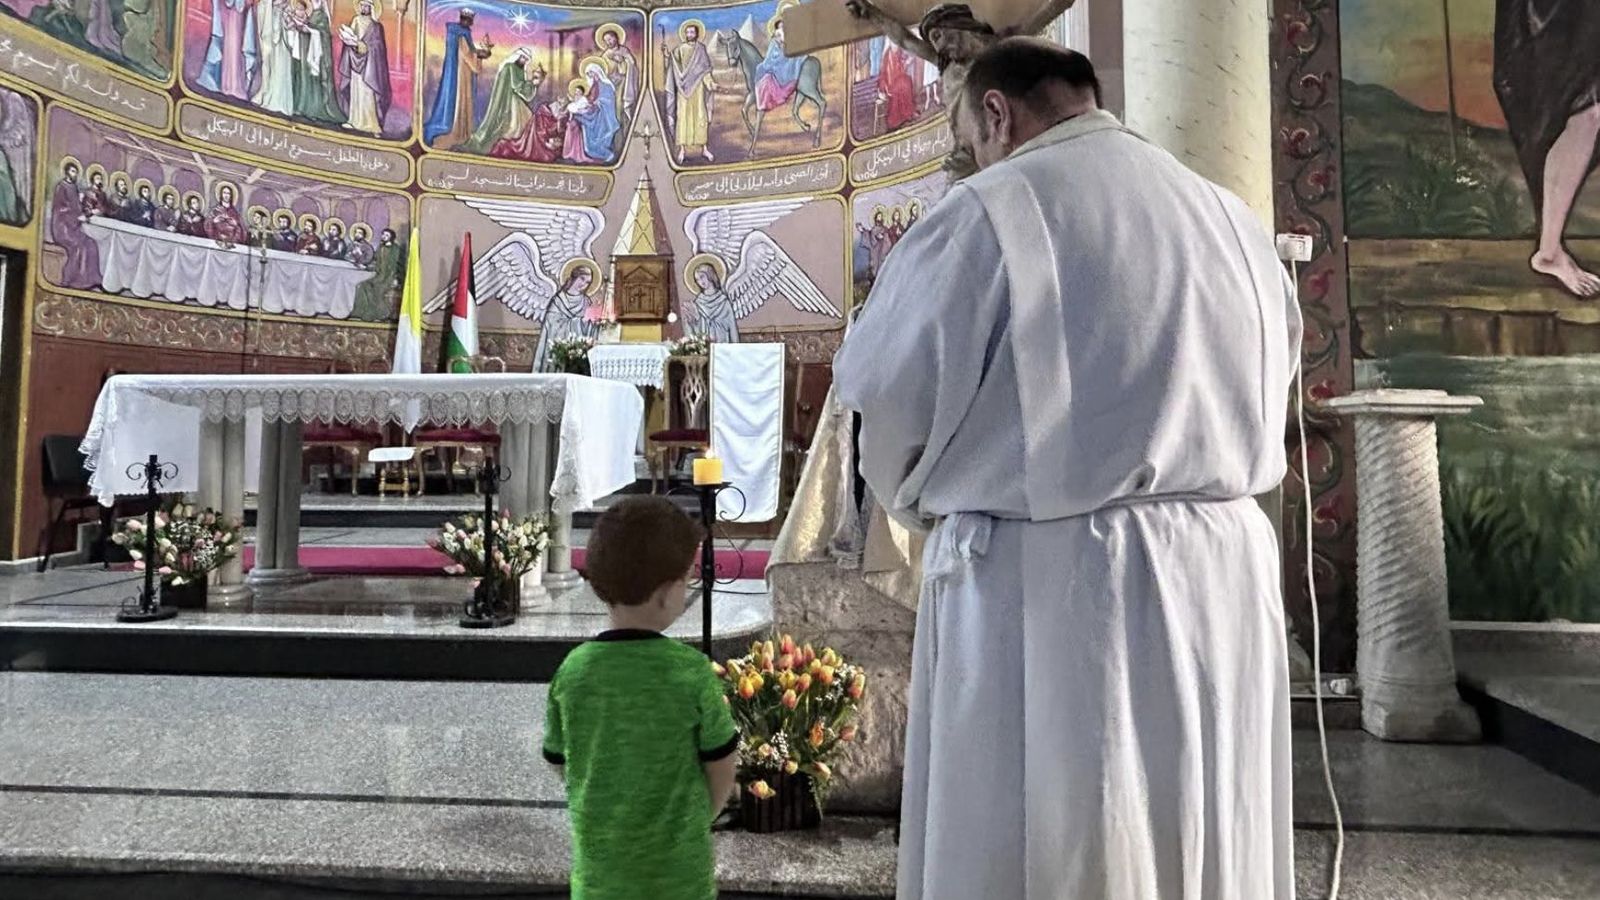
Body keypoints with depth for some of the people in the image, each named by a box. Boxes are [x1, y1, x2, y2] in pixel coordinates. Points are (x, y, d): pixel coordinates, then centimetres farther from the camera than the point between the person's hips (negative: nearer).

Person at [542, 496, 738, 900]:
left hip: (598, 862, 2)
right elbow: (723, 770, -10)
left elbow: (561, 765, 0)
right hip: (679, 866, -2)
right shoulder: (692, 671, -21)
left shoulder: (572, 671, -14)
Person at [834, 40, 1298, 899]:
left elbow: (888, 397, -4)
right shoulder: (1232, 218, 14)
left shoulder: (987, 211, -7)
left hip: (1044, 586, -6)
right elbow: (1264, 402, 18)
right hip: (1225, 577, 7)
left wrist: (922, 501, 14)